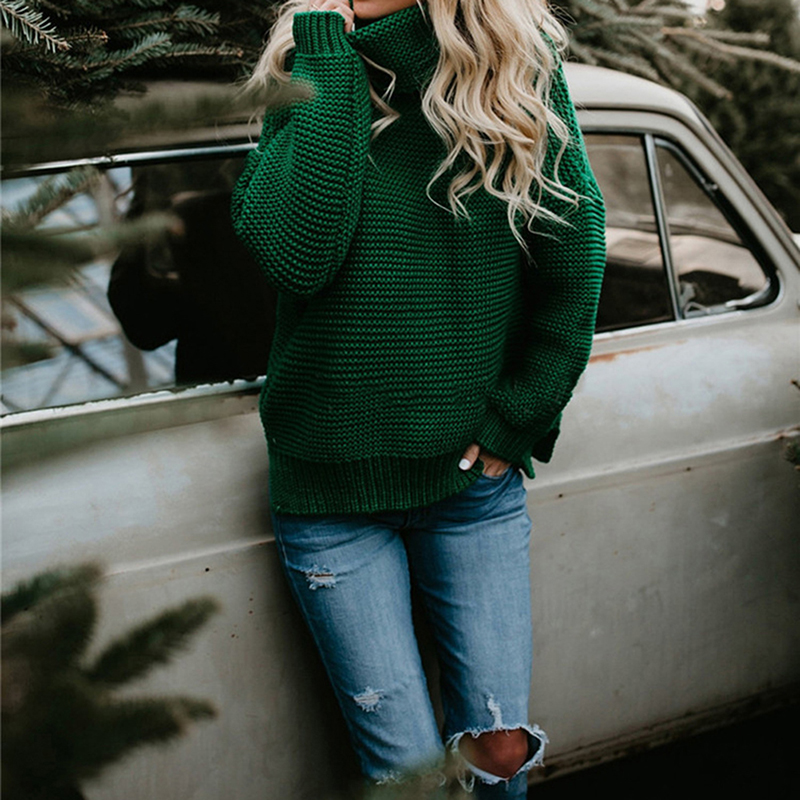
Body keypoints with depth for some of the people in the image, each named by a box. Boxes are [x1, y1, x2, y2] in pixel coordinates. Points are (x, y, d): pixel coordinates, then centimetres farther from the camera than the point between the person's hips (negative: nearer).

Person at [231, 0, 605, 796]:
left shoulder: (521, 68, -4)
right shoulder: (306, 73, -3)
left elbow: (574, 269, 1)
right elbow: (294, 254, -23)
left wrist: (515, 424, -3)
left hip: (473, 474, 1)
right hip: (332, 489, 0)